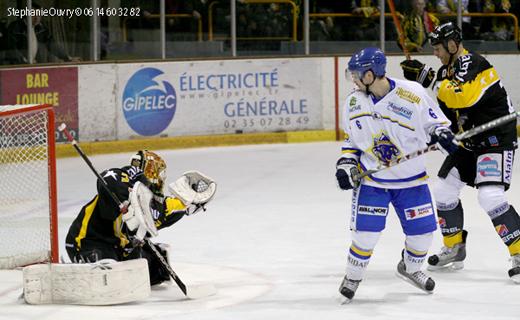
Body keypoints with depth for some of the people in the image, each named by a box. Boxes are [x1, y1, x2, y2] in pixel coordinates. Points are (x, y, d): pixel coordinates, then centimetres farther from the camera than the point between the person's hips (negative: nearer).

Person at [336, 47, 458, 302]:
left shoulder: (412, 94, -16)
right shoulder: (354, 103, -3)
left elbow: (434, 120, -2)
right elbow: (351, 140, 12)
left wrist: (441, 133, -22)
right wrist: (346, 164, -2)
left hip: (411, 179, -1)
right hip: (371, 179, 1)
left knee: (422, 231, 3)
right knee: (366, 232, -11)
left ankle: (410, 268, 33)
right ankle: (352, 277, 12)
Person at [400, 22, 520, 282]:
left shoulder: (473, 64, -20)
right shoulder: (449, 69, 9)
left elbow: (462, 97, -37)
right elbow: (447, 108, 18)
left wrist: (428, 77, -31)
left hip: (496, 139, -10)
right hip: (468, 142, 10)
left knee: (490, 197, -23)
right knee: (443, 191, 12)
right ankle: (454, 248, 28)